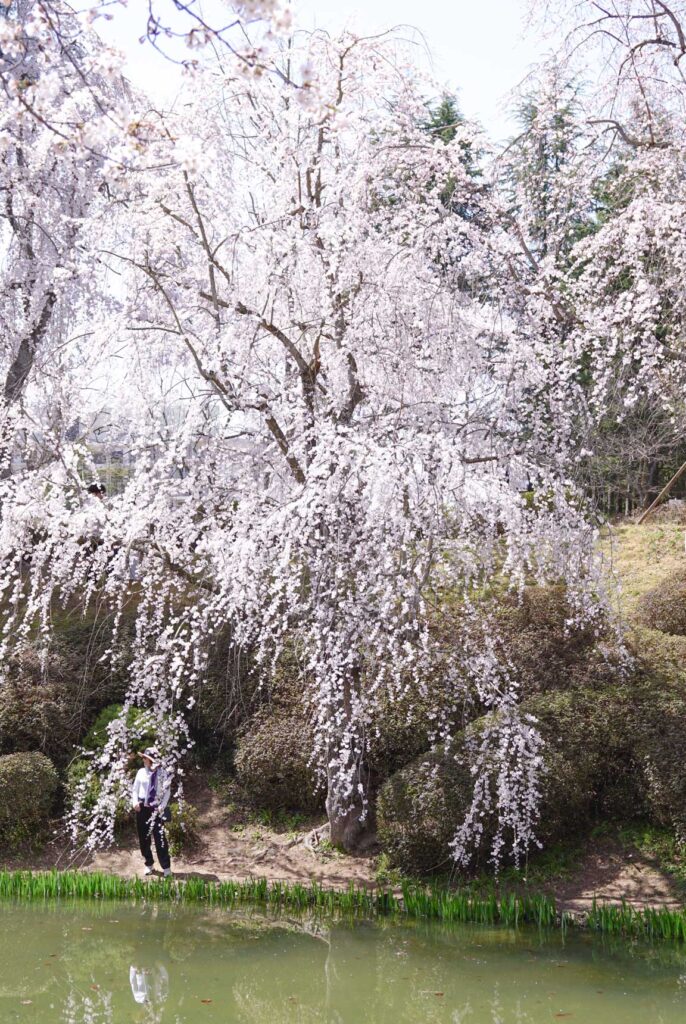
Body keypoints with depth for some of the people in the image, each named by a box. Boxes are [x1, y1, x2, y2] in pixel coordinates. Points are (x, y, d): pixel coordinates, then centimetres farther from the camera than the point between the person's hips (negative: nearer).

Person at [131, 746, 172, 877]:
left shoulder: (161, 773, -4)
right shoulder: (141, 772, 4)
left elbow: (167, 791, -1)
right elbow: (135, 789, 9)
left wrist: (162, 806, -11)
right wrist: (135, 802, -6)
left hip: (156, 809, -4)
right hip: (142, 808, 4)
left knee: (160, 838, -8)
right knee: (143, 838, 9)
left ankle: (166, 867, -1)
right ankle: (148, 864, 23)